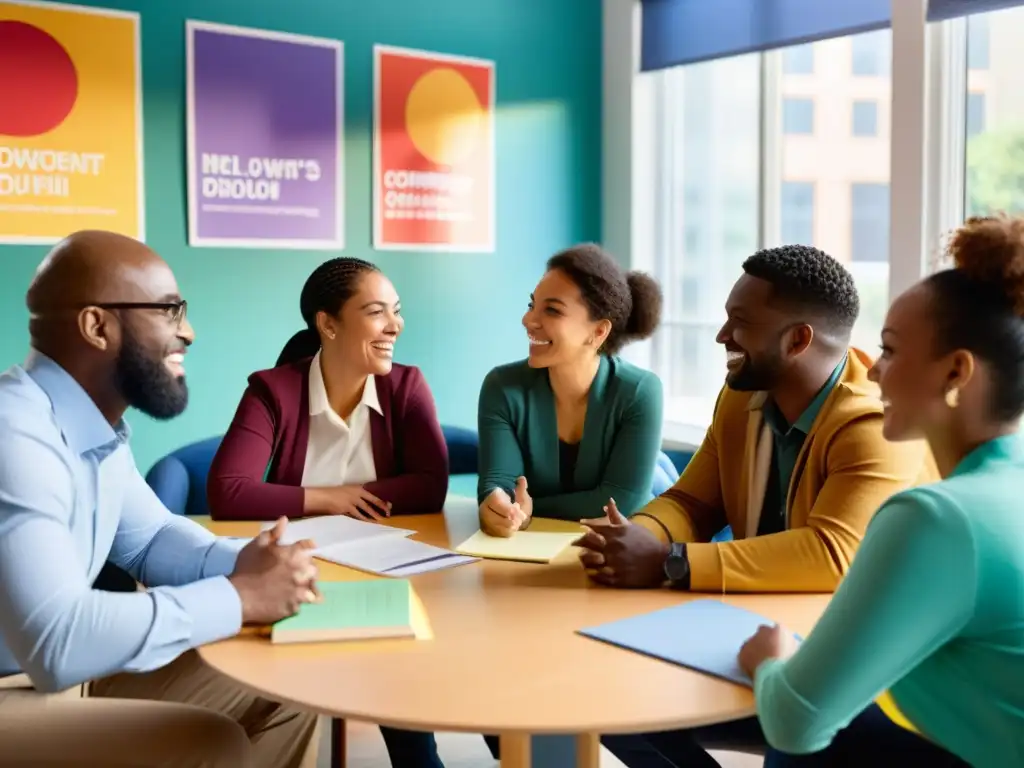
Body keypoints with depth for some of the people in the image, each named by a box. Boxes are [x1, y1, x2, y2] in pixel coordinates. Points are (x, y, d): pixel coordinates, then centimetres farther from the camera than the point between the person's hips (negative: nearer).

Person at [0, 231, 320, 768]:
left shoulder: (97, 427, 1)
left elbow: (150, 536, 14)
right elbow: (58, 643, -37)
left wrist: (235, 564, -8)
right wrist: (239, 598, -26)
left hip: (52, 673, 9)